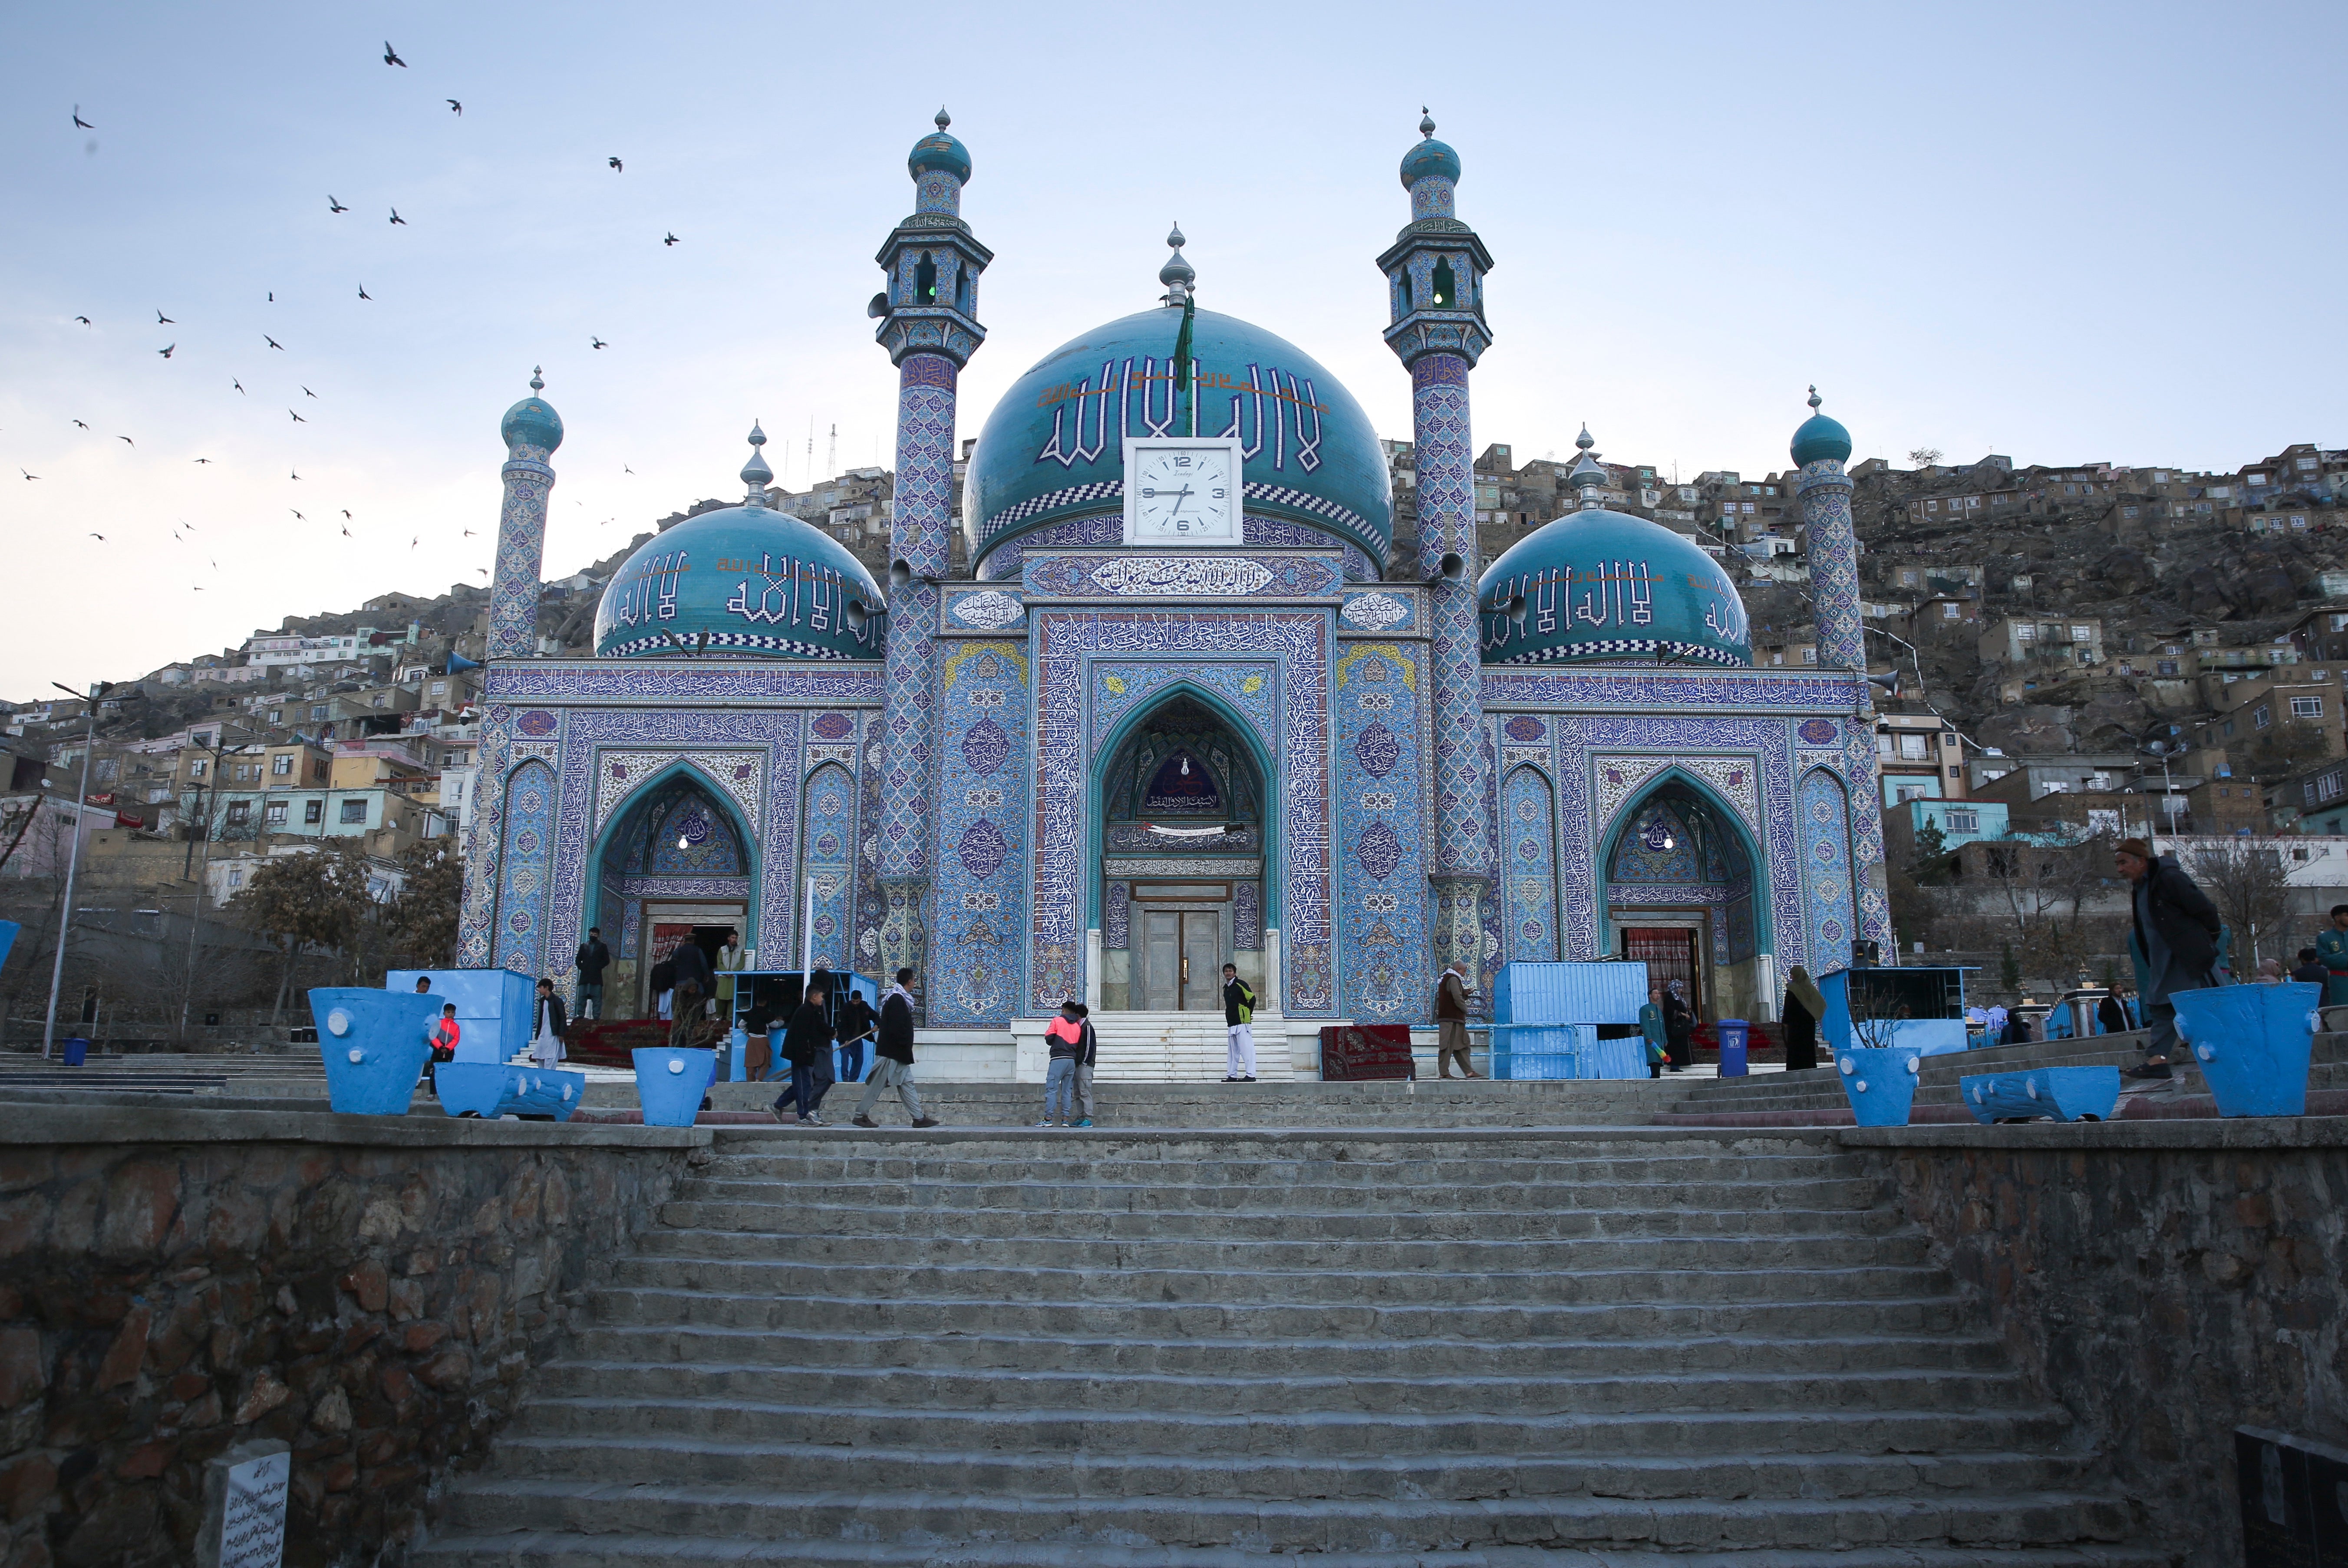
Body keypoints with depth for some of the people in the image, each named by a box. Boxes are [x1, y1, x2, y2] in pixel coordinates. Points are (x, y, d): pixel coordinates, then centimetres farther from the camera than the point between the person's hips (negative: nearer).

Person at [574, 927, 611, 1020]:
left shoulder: (602, 947, 9)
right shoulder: (583, 946, 16)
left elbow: (607, 960, 3)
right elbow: (578, 960, 15)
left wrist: (598, 967, -6)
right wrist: (581, 968, 1)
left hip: (596, 976, -3)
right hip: (584, 976, 3)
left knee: (597, 998, -7)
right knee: (582, 997, -1)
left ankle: (596, 1017, -9)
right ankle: (581, 1016, 0)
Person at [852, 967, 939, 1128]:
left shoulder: (899, 998, 13)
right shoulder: (897, 999, -17)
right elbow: (896, 1028, -25)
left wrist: (906, 1048, 13)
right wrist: (905, 1045, -14)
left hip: (897, 1053, 10)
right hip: (891, 1052, -10)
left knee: (907, 1084, 8)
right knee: (877, 1084, -2)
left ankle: (918, 1118, 9)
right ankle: (861, 1115, 7)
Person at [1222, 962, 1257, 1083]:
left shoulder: (1240, 984, -5)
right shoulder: (1225, 988, 18)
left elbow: (1252, 999, -9)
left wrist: (1248, 1014, -1)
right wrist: (1230, 1019, 17)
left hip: (1242, 1023, -9)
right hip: (1231, 1024, 9)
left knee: (1246, 1049, -10)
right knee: (1232, 1051, 10)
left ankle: (1251, 1075, -11)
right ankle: (1232, 1076, 14)